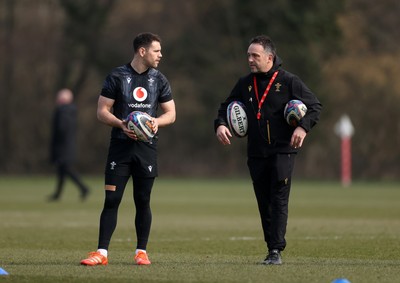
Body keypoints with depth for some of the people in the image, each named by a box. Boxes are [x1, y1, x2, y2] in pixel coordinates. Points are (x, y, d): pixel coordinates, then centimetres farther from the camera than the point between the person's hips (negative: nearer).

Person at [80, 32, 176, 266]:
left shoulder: (159, 80, 9)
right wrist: (121, 124, -18)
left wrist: (157, 121, -10)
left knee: (143, 201, 4)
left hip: (147, 148, 2)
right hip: (120, 147, -2)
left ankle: (142, 251, 14)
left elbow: (171, 113, 12)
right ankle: (102, 253, -6)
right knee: (111, 198, -7)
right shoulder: (117, 76, 0)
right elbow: (102, 111, -1)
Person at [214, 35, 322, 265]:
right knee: (264, 203, 6)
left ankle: (276, 250, -14)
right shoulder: (245, 84, 10)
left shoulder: (289, 81, -3)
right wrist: (221, 124, -1)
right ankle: (272, 248, 14)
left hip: (283, 151, -5)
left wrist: (303, 127, -18)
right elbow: (226, 107, 20)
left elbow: (315, 106, -1)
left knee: (279, 200, -12)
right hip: (256, 153, 5)